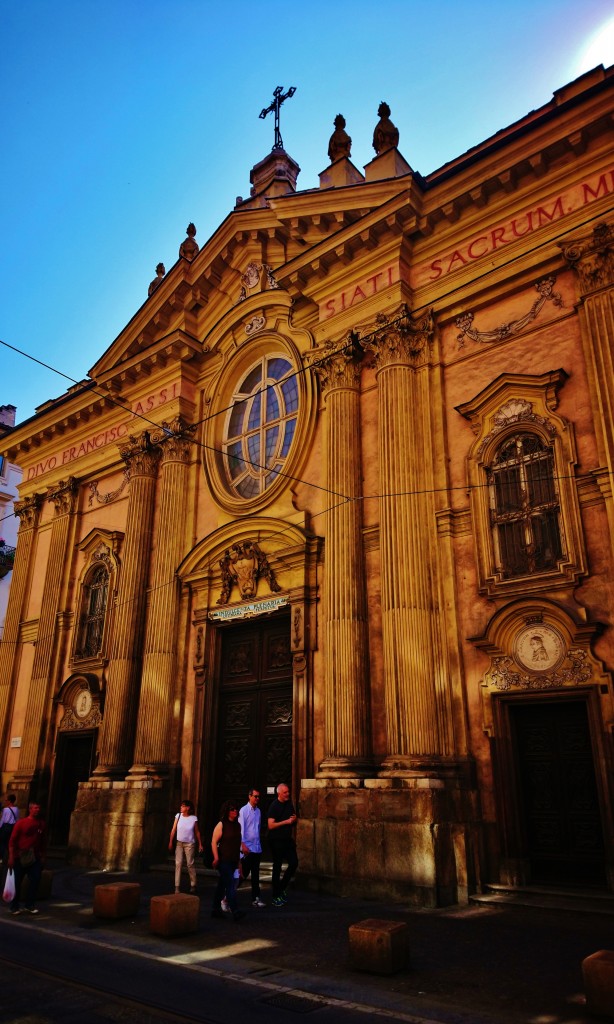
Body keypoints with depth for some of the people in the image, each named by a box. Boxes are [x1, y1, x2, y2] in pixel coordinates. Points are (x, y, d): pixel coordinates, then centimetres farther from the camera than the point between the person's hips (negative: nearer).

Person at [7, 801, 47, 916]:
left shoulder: (42, 824, 4)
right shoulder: (21, 822, -6)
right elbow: (12, 840, -6)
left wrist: (43, 856, 10)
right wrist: (11, 857, -12)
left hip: (35, 858, 3)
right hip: (21, 857, -3)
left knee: (35, 881, -1)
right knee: (17, 882, 4)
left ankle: (30, 905, 12)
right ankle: (14, 906, 17)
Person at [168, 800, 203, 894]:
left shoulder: (194, 818, -9)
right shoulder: (178, 816, -4)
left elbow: (197, 832, -2)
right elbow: (173, 829, -2)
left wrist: (200, 844, -1)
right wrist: (170, 842, -5)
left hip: (189, 843, -2)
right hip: (179, 843, 2)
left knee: (190, 864, 2)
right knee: (178, 863, -1)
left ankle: (193, 885, 16)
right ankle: (177, 886, 4)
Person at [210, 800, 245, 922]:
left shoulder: (237, 825, 12)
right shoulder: (221, 825, -8)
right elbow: (214, 842, -11)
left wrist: (238, 860, 20)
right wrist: (216, 858, -17)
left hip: (233, 861, 7)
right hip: (224, 860, -7)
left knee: (222, 885, 14)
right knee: (230, 884, -13)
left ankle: (216, 909, 22)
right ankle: (235, 911, -16)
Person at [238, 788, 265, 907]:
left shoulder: (258, 811, 9)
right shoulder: (244, 810, -9)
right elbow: (241, 828, -13)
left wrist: (258, 842, 16)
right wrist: (243, 844, -17)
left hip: (257, 847, 6)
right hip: (247, 847, -6)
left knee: (256, 874, 9)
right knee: (244, 873, -2)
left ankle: (256, 898, 15)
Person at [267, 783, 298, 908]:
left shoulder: (289, 803, 8)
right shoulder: (274, 806, -13)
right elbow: (271, 825, -20)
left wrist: (294, 819, -3)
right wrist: (286, 821, -21)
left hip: (288, 839, 6)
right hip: (276, 840, -6)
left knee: (294, 863, 2)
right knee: (277, 867, 2)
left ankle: (282, 888, 21)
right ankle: (276, 896, 12)